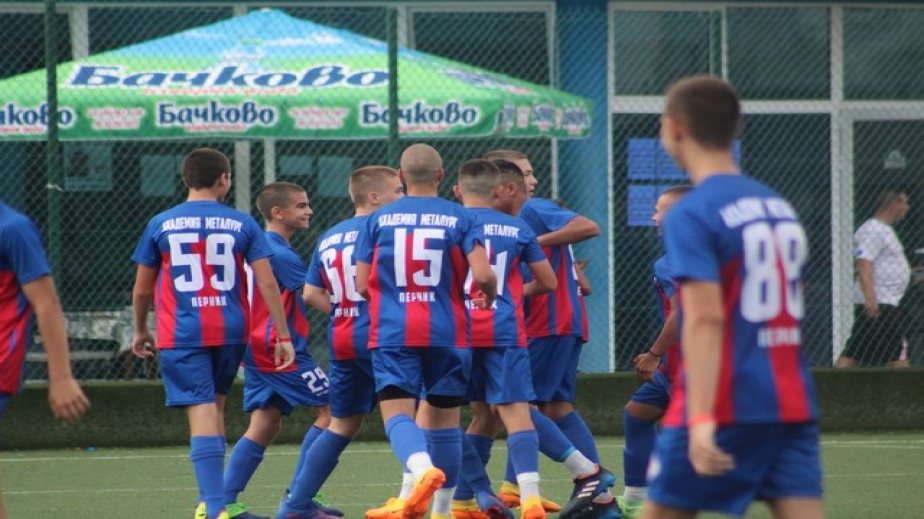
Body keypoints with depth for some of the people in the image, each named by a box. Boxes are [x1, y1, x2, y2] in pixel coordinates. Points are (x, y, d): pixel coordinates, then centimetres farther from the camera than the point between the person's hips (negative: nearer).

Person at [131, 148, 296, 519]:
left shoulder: (160, 225, 3)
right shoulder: (242, 225, 3)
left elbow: (142, 290, 9)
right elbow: (267, 284, -2)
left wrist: (140, 332, 24)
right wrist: (283, 336, 2)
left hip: (181, 334, -2)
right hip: (231, 332, 2)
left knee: (202, 416, -8)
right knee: (215, 408, 21)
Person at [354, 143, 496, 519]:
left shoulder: (378, 219, 3)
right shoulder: (460, 219, -1)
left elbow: (362, 285, 3)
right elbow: (483, 275, -11)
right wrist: (489, 295, 12)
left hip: (392, 333, -1)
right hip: (447, 333, 1)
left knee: (397, 414, -7)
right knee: (444, 421, 13)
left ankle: (424, 470, -37)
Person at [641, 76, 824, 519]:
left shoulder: (690, 216, -9)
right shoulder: (780, 207, 14)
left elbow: (706, 319, -20)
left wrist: (701, 419, -25)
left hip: (726, 408, -6)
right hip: (792, 405, 6)